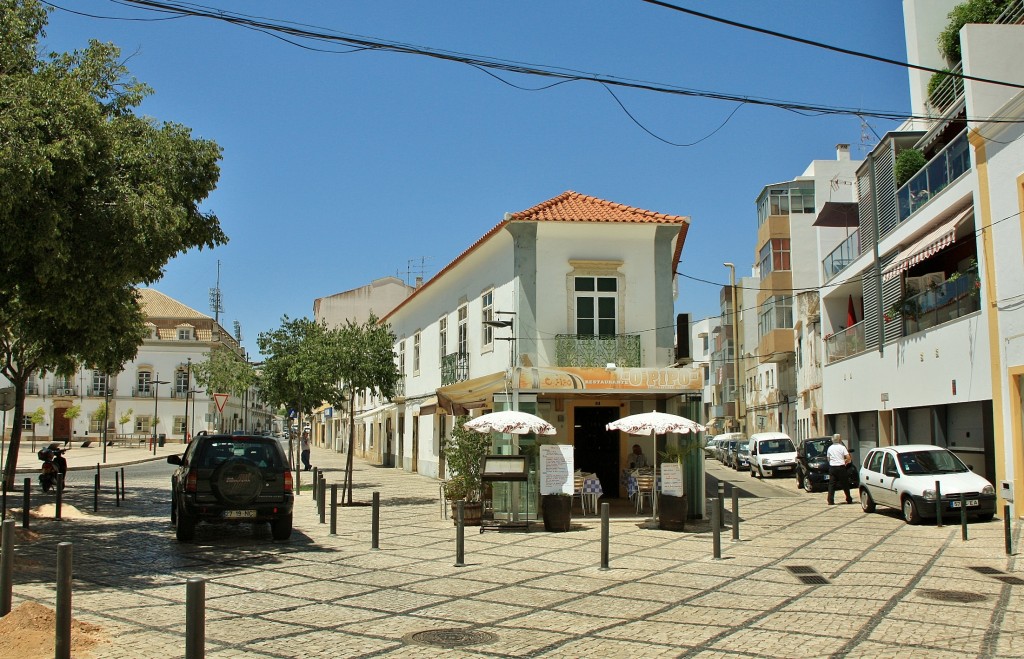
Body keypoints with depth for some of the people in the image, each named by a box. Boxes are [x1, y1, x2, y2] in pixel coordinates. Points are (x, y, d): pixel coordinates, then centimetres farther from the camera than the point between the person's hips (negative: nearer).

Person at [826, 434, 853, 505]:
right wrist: (845, 462, 10)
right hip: (840, 467, -3)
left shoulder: (830, 448, 8)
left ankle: (830, 501, -6)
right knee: (845, 484, 9)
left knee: (831, 484, 1)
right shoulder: (842, 447, -3)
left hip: (832, 467, 3)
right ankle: (849, 499, 18)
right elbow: (848, 458, -9)